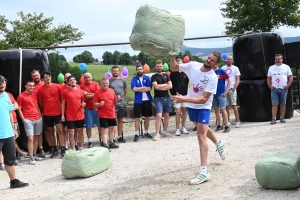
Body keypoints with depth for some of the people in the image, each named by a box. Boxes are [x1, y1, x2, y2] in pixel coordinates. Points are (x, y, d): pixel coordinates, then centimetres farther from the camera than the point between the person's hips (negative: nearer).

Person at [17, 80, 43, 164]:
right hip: (28, 120, -6)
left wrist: (40, 115, 12)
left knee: (36, 137, 10)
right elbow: (19, 109, -3)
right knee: (30, 138, -10)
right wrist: (23, 119, -8)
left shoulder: (35, 95, 13)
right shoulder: (21, 96, -3)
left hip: (38, 119, 6)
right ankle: (31, 158, -6)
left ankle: (35, 155, 20)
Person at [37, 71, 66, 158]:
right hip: (47, 114, 2)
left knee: (60, 130, -8)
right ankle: (55, 150, 20)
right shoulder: (41, 90, -2)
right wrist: (43, 111, 11)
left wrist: (62, 109, 5)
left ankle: (63, 150, -5)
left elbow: (62, 98, 6)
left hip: (58, 112, -1)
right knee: (50, 131, 9)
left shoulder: (57, 87, -2)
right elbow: (40, 103, 8)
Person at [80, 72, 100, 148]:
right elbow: (84, 97, -10)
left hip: (97, 107, 2)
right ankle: (90, 141, 13)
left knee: (100, 124, 7)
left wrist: (88, 94, -8)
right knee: (88, 126, 3)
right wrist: (94, 94, -8)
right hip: (88, 108, -1)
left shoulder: (96, 84, 4)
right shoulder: (82, 86, -2)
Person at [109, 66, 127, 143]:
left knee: (120, 120, 11)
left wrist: (121, 97, 13)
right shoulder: (109, 81, -4)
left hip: (122, 103, 4)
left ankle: (120, 136, 20)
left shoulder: (122, 80, 7)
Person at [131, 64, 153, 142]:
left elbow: (149, 88, -9)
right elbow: (134, 89, -13)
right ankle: (136, 134, 4)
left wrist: (139, 89, -11)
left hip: (147, 100, 2)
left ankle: (146, 133, 23)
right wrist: (144, 88, -10)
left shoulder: (147, 78, 5)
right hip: (138, 101, -2)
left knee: (147, 117, 10)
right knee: (137, 118, -1)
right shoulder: (134, 79, 2)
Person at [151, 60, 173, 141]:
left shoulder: (166, 75, 11)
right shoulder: (154, 76, -1)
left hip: (167, 97, 5)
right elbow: (156, 86, -16)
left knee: (166, 115, 9)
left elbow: (170, 86, 1)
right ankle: (157, 134, -12)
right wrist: (165, 84, -5)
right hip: (158, 98, -5)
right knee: (159, 115, -14)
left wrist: (161, 87, -9)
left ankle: (164, 131, 21)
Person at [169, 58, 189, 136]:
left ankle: (183, 128, 17)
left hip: (185, 94, 3)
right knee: (178, 112, -5)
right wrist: (173, 93, -10)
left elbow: (188, 83, 6)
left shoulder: (185, 73, 6)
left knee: (185, 111, 6)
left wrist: (187, 93, -4)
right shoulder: (173, 73, 1)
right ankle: (177, 129, 2)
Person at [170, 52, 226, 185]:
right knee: (203, 129, 26)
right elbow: (173, 68, -2)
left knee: (201, 136, -17)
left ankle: (204, 171, -18)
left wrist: (184, 99, -40)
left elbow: (203, 99, -30)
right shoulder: (193, 65, -11)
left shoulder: (213, 78, -26)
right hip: (191, 106, 6)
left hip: (203, 108, -6)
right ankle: (218, 143, 57)